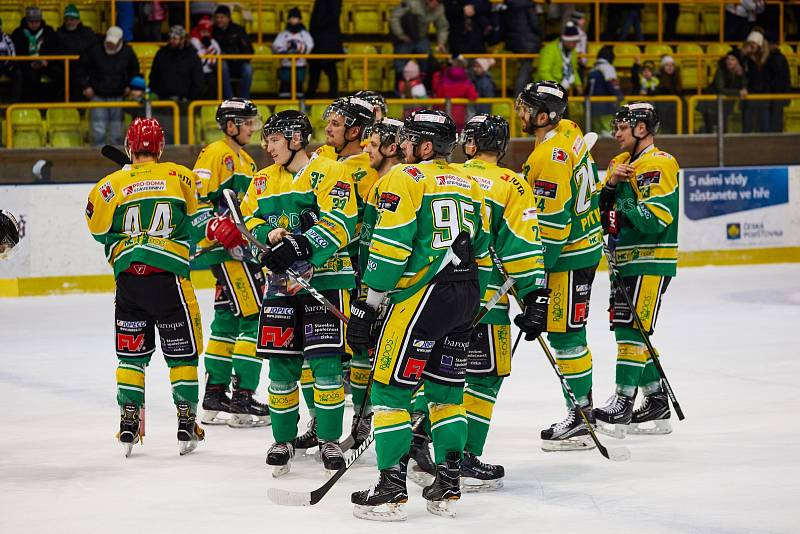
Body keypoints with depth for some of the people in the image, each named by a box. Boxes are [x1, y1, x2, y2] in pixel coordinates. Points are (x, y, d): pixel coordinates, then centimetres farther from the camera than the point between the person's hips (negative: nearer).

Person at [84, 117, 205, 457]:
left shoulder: (111, 185, 5)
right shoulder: (181, 177, 4)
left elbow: (99, 228, 8)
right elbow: (198, 220, 9)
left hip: (127, 276, 2)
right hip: (169, 276, -1)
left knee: (131, 353, 12)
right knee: (182, 352, 7)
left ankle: (129, 421, 9)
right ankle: (186, 422, 6)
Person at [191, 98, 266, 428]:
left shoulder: (245, 159, 21)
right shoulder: (215, 154, -10)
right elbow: (195, 201, -18)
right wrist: (219, 229, -29)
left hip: (243, 250, 10)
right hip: (226, 251, -10)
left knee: (229, 319, 12)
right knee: (256, 317, -12)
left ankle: (215, 397, 17)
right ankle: (243, 400, -12)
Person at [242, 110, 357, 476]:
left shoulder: (329, 173, -5)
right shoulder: (263, 181, 15)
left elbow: (340, 224, -16)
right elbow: (250, 222, 12)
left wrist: (299, 246, -25)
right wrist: (270, 234, -10)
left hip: (326, 280, -5)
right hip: (281, 284, 5)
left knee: (325, 361, -7)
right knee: (281, 363, 4)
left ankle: (329, 440, 3)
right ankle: (283, 439, 16)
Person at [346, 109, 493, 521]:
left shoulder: (406, 178, -6)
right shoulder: (468, 185, 17)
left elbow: (389, 247, -13)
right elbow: (482, 252, 19)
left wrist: (368, 304, -8)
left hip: (422, 296, -8)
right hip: (465, 297, 8)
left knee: (390, 389, -2)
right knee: (446, 390, 15)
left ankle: (391, 490, -5)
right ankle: (447, 488, 15)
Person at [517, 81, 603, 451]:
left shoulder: (550, 158, -24)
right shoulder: (569, 131, 6)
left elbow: (551, 224, -25)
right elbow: (590, 181, 21)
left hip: (570, 256, -11)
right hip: (584, 244, 11)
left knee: (565, 335, -6)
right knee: (565, 333, 16)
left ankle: (582, 419, -2)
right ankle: (581, 411, 23)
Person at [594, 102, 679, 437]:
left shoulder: (659, 165, -13)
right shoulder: (622, 163, 16)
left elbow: (655, 220, -23)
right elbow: (602, 216, 11)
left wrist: (623, 191, -19)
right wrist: (610, 185, -6)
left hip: (650, 263, -10)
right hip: (625, 262, 10)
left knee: (633, 329, -12)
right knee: (625, 330, 12)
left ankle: (622, 405, -13)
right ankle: (656, 402, 20)